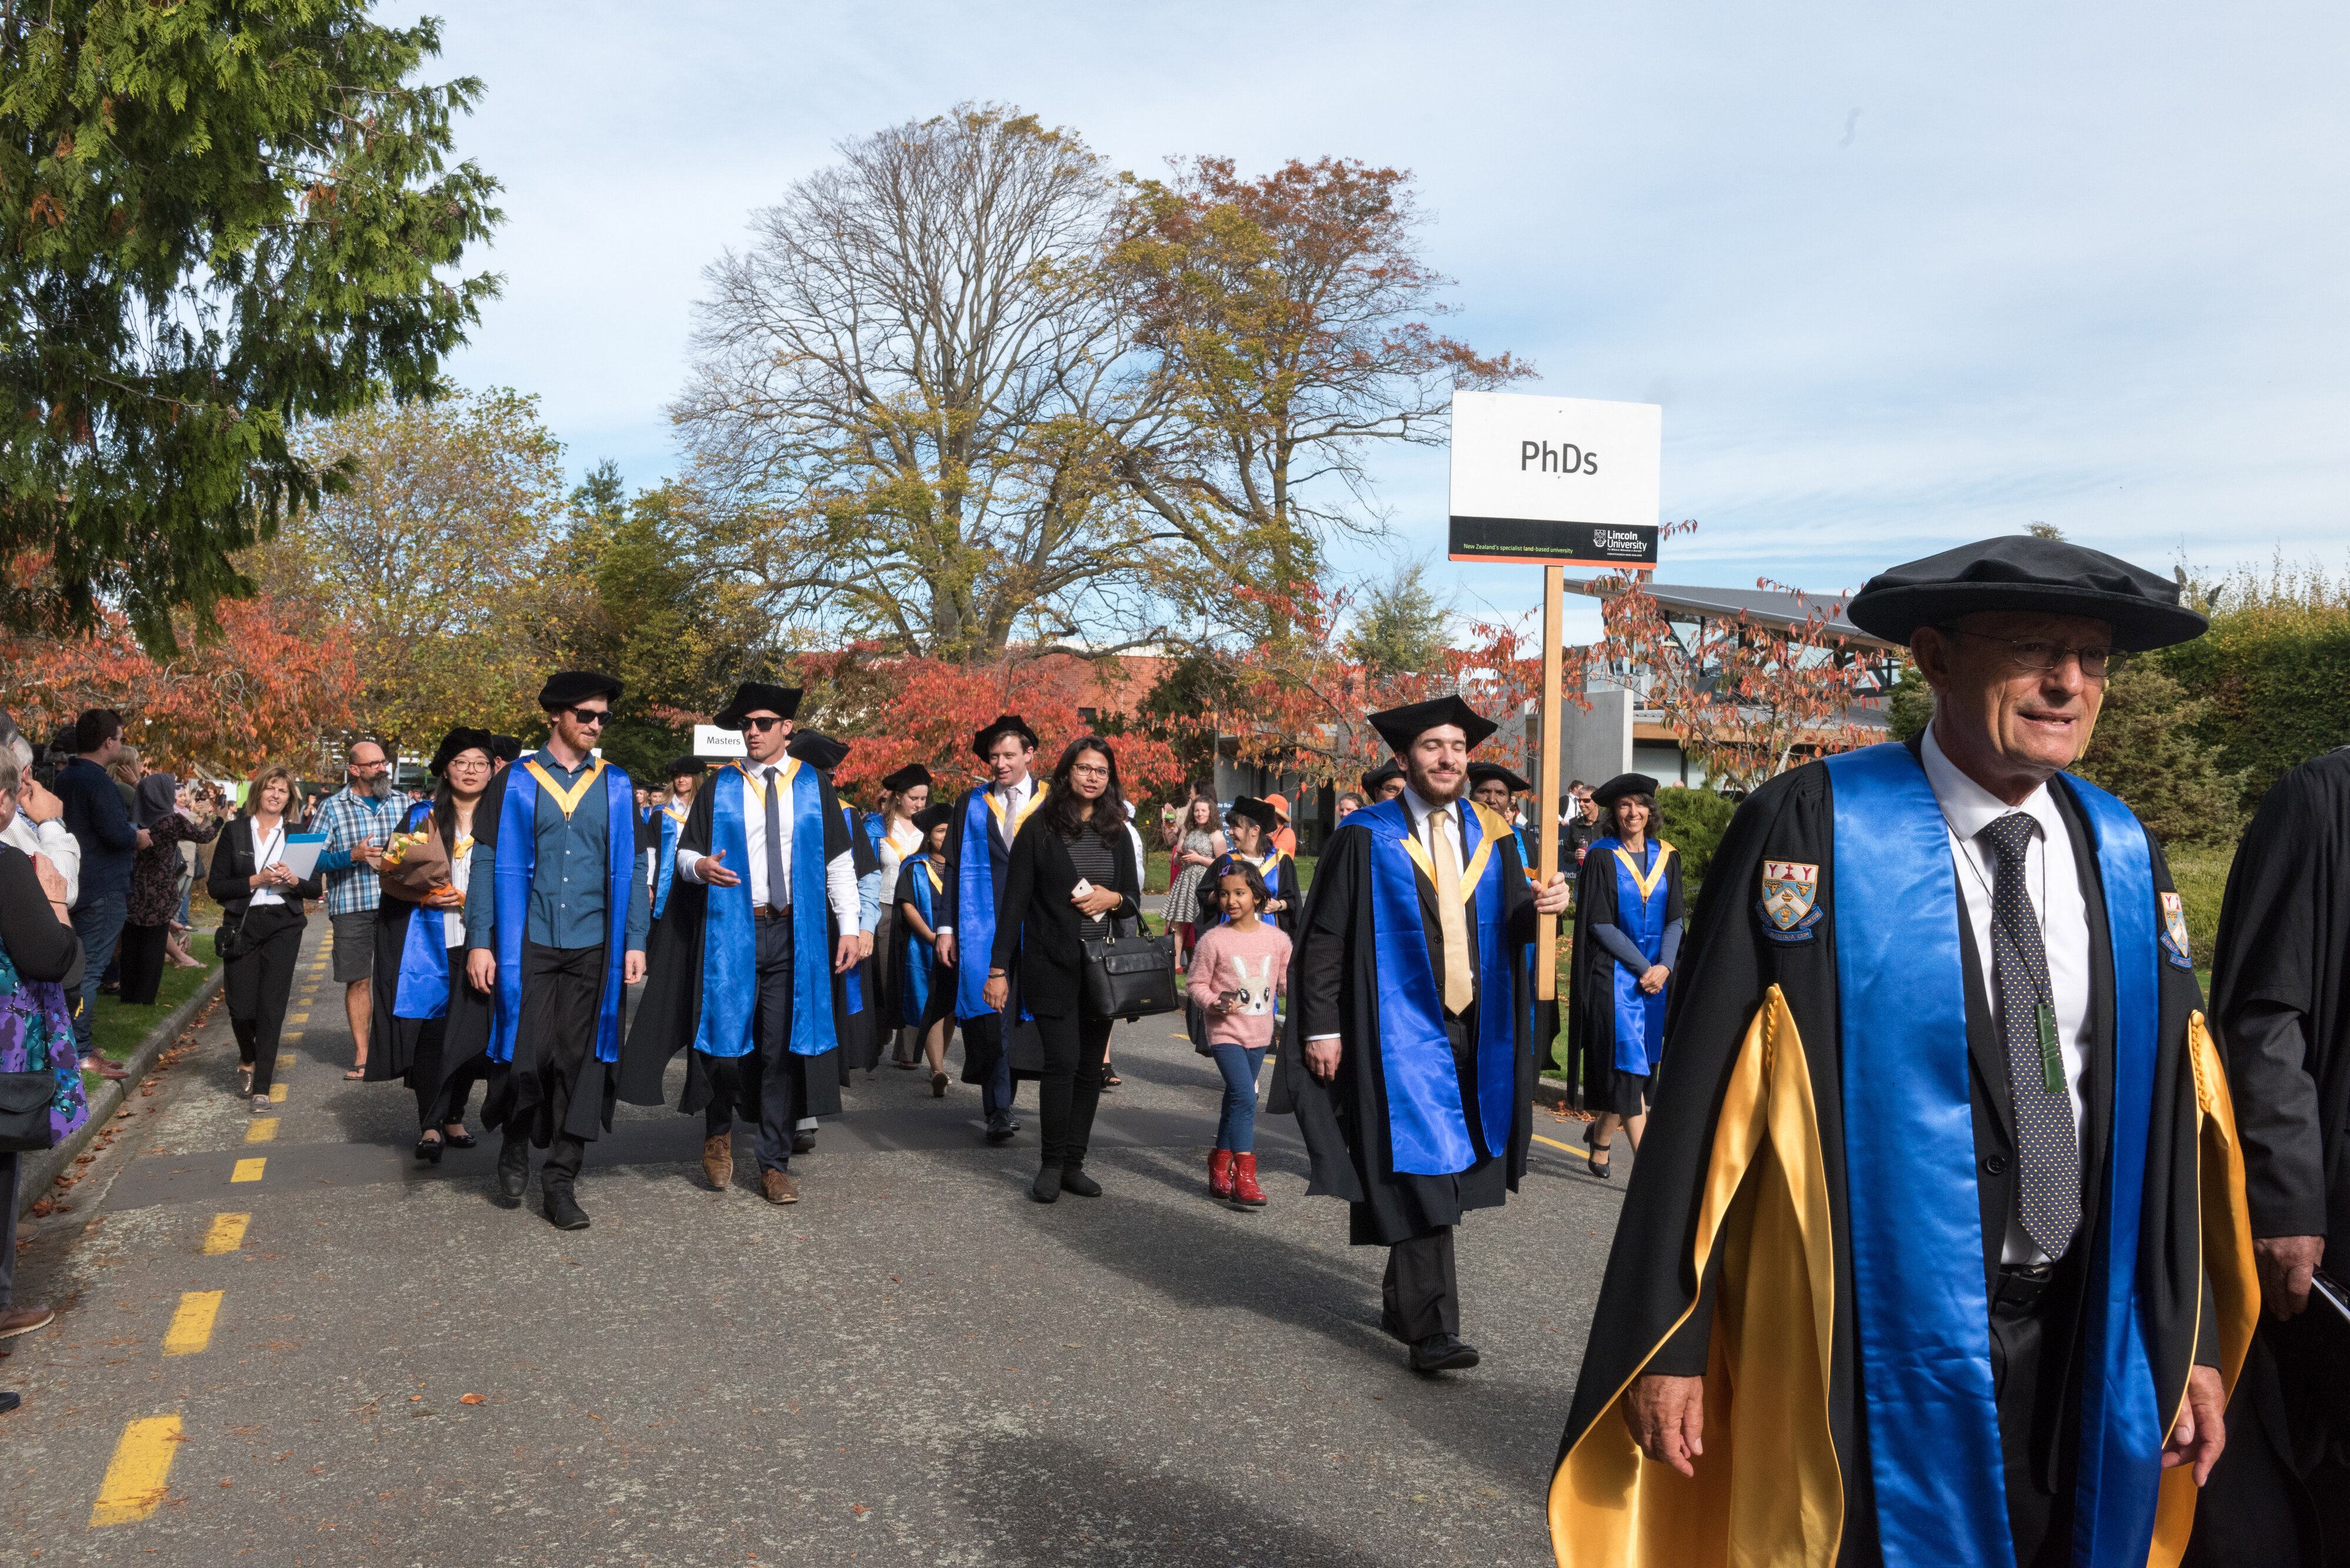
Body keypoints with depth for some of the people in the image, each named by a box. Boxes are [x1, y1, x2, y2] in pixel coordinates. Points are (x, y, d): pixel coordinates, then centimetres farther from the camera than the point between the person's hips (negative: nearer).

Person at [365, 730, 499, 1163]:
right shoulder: (422, 818, 7)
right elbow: (392, 872, 4)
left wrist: (479, 900, -9)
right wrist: (427, 896, -12)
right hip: (428, 944, -1)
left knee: (471, 1035, 3)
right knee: (431, 1034, -7)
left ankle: (453, 1119, 18)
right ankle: (429, 1126, -1)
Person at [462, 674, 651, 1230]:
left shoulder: (616, 787, 9)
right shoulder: (516, 783, 4)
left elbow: (630, 868, 9)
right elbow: (488, 862, 2)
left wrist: (635, 942, 2)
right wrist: (480, 942, -4)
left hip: (593, 946, 2)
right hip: (527, 944, -1)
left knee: (579, 1059, 1)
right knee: (526, 1053, -3)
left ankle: (561, 1183, 11)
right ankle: (515, 1147, 27)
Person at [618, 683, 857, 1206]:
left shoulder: (814, 787, 6)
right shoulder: (719, 787, 6)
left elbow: (839, 861, 6)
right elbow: (685, 852, 8)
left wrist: (848, 928, 0)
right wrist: (699, 866, -16)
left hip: (794, 933, 0)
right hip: (730, 932, 0)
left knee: (782, 1048, 3)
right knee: (725, 1042, -3)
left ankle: (774, 1164, 13)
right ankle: (719, 1128, 27)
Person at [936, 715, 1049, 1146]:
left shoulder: (1050, 803, 8)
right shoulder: (970, 805, 11)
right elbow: (954, 868, 9)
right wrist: (945, 927, 2)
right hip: (983, 927, 0)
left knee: (1021, 1012, 1)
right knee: (991, 1013, -7)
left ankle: (1000, 1100, 16)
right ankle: (999, 1110, -4)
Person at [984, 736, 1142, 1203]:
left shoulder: (1117, 833, 11)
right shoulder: (1040, 829, -1)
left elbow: (1135, 901, 17)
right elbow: (1014, 902, -2)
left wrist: (1113, 899, -7)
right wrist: (999, 969, -7)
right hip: (1053, 967, -4)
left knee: (1090, 1067, 4)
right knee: (1062, 1061, -11)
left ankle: (1073, 1164, 12)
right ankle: (1051, 1166, 1)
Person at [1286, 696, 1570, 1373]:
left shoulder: (1490, 837, 10)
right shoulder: (1365, 838, -4)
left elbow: (1510, 928, 7)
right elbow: (1324, 938, -5)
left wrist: (1540, 906, -15)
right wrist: (1321, 1026, -10)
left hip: (1474, 1030, 5)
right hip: (1401, 1031, -5)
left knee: (1446, 1167, 13)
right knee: (1419, 1171, -9)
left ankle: (1403, 1302, 29)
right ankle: (1431, 1326, -5)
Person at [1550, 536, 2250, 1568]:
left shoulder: (2120, 854, 3)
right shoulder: (1815, 828, -14)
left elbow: (2170, 1107, 8)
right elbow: (1703, 1091, -13)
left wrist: (2189, 1339, 9)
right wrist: (1668, 1344, -12)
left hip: (2084, 1352, 5)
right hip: (1875, 1359, -5)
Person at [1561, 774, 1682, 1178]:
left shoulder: (1666, 857, 8)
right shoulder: (1602, 857, -5)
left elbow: (1674, 918, 6)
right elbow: (1600, 923, -9)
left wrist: (1665, 966, -10)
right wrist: (1643, 966, -13)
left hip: (1657, 971, 5)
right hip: (1615, 971, -5)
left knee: (1638, 1061, 8)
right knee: (1629, 1063, -8)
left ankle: (1599, 1134, 29)